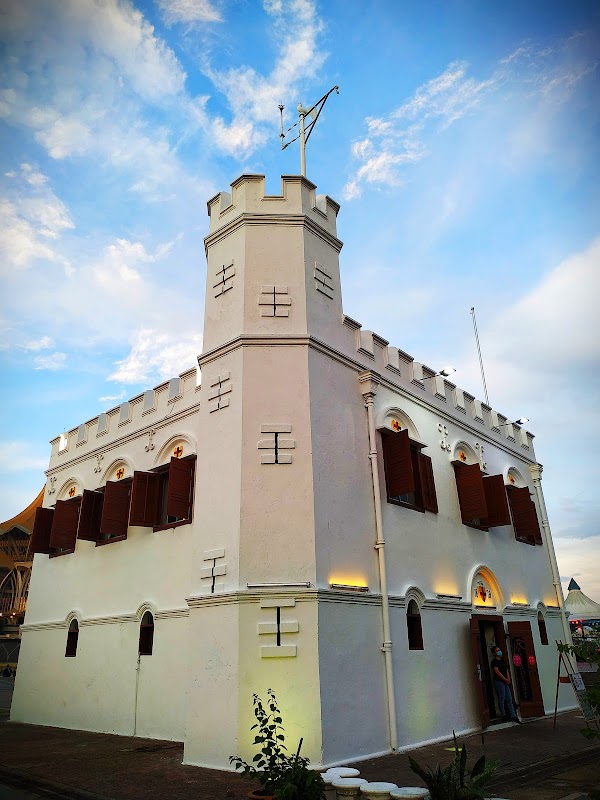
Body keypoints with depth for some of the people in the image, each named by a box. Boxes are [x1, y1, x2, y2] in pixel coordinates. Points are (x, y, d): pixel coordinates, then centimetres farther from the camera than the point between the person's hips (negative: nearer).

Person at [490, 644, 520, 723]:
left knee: (509, 699, 4)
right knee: (501, 699, -1)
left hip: (505, 682, 7)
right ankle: (503, 715, 10)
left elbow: (507, 670, 13)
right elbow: (497, 672, -14)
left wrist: (508, 679, -2)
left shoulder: (502, 660, 16)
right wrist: (506, 679, -12)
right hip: (498, 682, -7)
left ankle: (513, 716, 3)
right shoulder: (494, 662, -7)